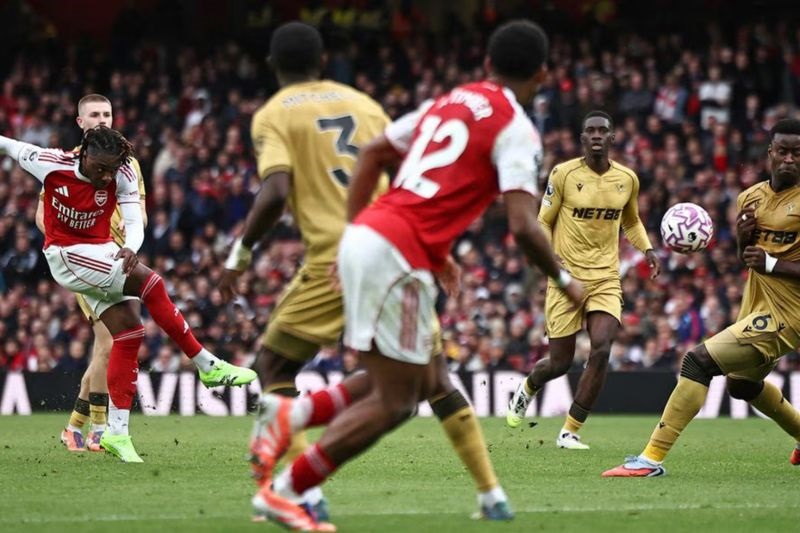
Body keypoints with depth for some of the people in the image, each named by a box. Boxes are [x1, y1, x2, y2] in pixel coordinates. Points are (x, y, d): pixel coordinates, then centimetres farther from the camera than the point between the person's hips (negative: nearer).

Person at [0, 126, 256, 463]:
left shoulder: (122, 175, -13)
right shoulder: (52, 165, -19)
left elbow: (135, 224, -18)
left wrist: (129, 248, -39)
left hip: (102, 254, 5)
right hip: (66, 255, -5)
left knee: (129, 331, -7)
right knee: (149, 283, -23)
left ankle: (117, 433, 0)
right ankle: (208, 366, -14)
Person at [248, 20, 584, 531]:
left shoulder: (449, 101, 18)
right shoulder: (515, 129, -5)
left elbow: (372, 153, 21)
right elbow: (523, 226, -14)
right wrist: (565, 280, 2)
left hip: (364, 237, 8)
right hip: (399, 256, -8)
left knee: (420, 382, 18)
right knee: (394, 403, 1)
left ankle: (295, 412, 7)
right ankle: (284, 492, 0)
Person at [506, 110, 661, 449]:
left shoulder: (627, 179, 5)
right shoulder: (563, 174, -6)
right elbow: (543, 222, 2)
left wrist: (647, 249, 5)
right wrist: (549, 256, -16)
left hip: (606, 278, 2)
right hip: (567, 277, -2)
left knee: (601, 350, -18)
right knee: (560, 363, 2)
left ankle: (570, 432, -5)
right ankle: (526, 389, 40)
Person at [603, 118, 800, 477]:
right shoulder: (750, 197, 7)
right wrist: (743, 238, -4)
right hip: (756, 307, 9)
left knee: (699, 360, -19)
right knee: (741, 384, 30)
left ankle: (652, 458, -19)